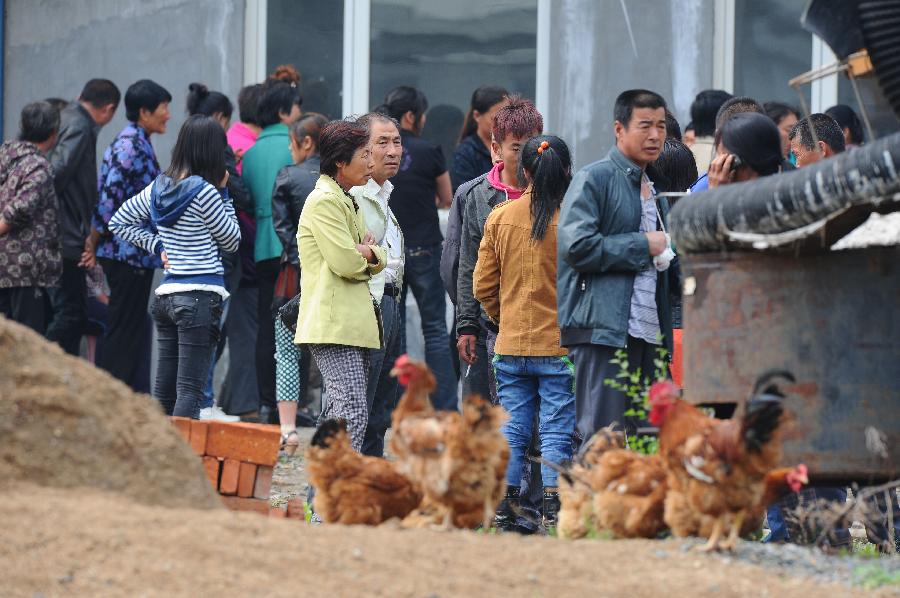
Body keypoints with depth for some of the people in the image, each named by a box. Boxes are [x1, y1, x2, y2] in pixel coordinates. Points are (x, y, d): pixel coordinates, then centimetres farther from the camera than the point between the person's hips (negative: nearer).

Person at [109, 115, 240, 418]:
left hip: (166, 294, 7)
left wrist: (157, 245, 12)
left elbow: (118, 222, 19)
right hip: (201, 296, -7)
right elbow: (231, 241, -1)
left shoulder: (159, 187, 8)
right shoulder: (204, 191, -13)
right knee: (189, 391, -8)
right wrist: (223, 192, 3)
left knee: (164, 392, 11)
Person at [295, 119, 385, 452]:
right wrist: (364, 253, 4)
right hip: (334, 325, -10)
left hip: (354, 322, 10)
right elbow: (346, 262, -18)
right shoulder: (324, 201, -11)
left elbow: (377, 260, 19)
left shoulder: (347, 201, 21)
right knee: (353, 413, -18)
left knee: (339, 413, 10)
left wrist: (367, 253, -3)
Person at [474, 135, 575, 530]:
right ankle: (552, 510, 0)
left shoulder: (500, 218, 0)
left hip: (511, 345, 3)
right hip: (561, 345, -3)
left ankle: (504, 509, 9)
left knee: (512, 430, 10)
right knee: (557, 431, 3)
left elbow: (483, 286, 5)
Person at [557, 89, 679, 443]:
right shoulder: (593, 179, -1)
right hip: (603, 330, -8)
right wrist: (644, 245, -9)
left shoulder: (655, 193, 24)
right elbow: (576, 246, -15)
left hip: (649, 334, 8)